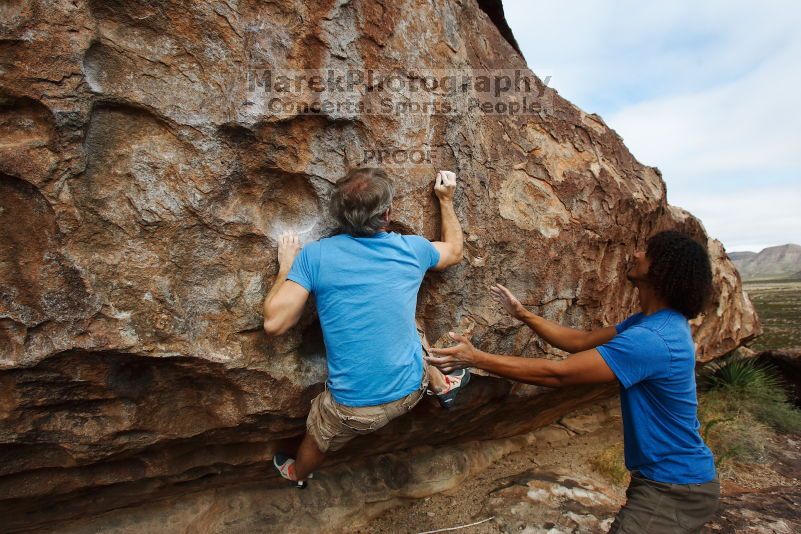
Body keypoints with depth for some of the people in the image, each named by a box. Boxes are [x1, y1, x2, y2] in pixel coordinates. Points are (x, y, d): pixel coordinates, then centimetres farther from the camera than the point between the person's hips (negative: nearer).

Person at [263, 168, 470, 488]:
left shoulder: (314, 256, -16)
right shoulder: (412, 249, -7)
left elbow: (274, 324, -15)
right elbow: (455, 250, 14)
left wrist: (286, 267, 0)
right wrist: (446, 200, 26)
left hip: (355, 409, -2)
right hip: (411, 392, 2)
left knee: (317, 438, 32)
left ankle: (297, 474, 64)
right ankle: (442, 386, 57)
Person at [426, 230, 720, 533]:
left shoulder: (651, 339, -31)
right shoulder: (651, 321, 2)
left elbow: (556, 374, -30)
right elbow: (582, 341, 6)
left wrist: (476, 358, -27)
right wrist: (523, 315, 4)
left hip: (676, 490, -10)